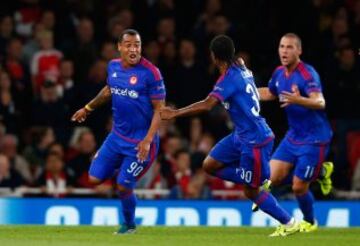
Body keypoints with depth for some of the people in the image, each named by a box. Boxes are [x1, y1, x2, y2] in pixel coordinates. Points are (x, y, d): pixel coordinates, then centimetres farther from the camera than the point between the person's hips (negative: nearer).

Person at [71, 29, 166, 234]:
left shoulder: (150, 73, -18)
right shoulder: (113, 66, 1)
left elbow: (160, 109, -16)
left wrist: (148, 140, -23)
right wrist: (88, 108, 30)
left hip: (141, 140, -6)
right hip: (117, 135, 6)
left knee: (123, 186, -5)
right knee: (95, 178, 3)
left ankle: (129, 225, 24)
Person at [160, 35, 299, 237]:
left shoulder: (229, 78, -21)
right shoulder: (243, 71, 4)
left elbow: (207, 105, -31)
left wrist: (175, 113, -29)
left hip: (254, 141, -9)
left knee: (251, 192, 2)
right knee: (210, 165, 9)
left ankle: (289, 223, 16)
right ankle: (259, 183, 15)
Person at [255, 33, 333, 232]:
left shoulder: (307, 74, -21)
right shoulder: (279, 73, 2)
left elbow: (320, 102, -37)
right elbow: (269, 94, 24)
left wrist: (299, 100, -56)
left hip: (314, 139, -7)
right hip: (293, 135, 7)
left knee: (299, 187, -6)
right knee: (273, 178, -4)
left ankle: (310, 222, 25)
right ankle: (320, 171, 18)